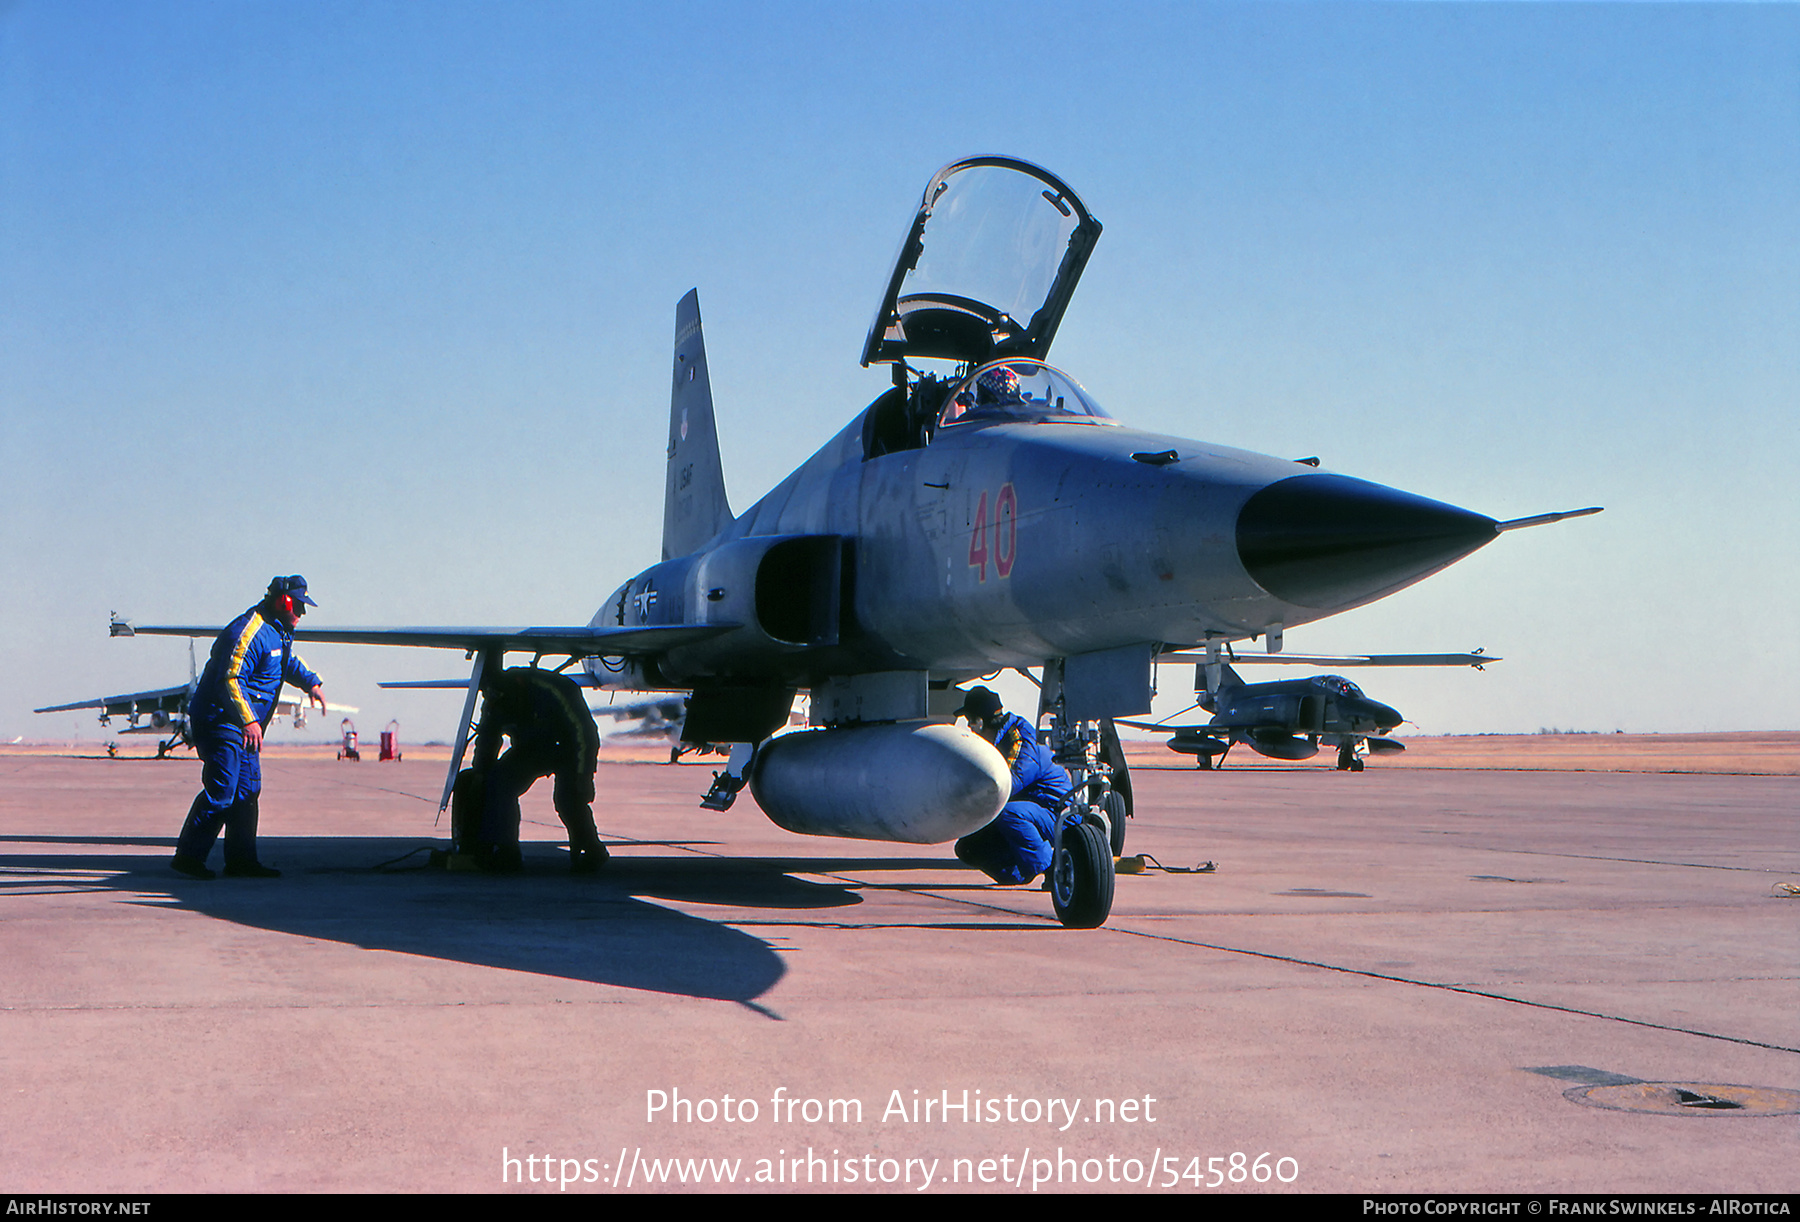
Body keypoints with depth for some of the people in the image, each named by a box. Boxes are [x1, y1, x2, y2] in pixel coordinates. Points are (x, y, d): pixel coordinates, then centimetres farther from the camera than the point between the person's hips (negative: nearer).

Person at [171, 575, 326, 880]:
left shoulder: (278, 632, 14)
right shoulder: (249, 632, -20)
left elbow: (290, 661, 34)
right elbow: (230, 680, -27)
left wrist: (311, 683, 18)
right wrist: (248, 720, -35)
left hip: (246, 727, 11)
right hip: (221, 721, -10)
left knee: (247, 791, 9)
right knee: (221, 792, -13)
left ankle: (240, 860, 15)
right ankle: (188, 856, -5)